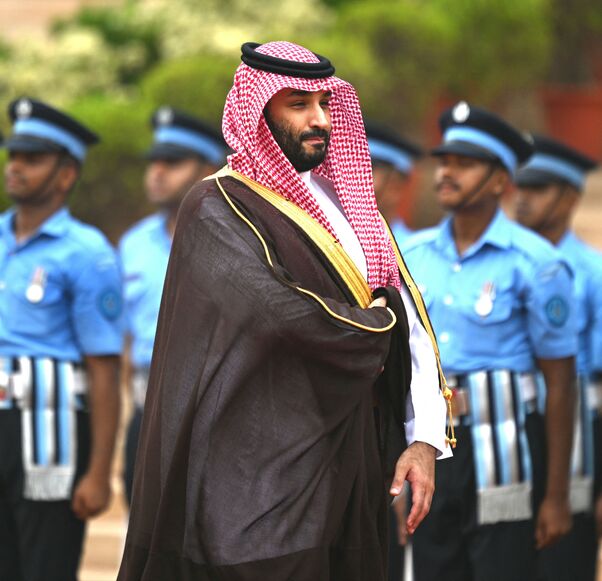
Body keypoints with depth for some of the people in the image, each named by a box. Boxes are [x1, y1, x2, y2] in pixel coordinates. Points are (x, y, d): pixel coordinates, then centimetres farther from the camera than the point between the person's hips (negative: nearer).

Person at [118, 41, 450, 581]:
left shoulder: (343, 202, 14)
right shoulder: (219, 208, -7)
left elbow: (411, 324, 9)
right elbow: (276, 310, -23)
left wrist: (426, 439, -3)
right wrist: (375, 325, -6)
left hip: (355, 475, 6)